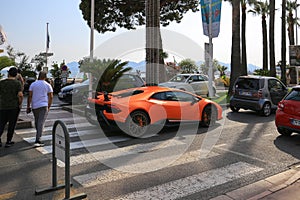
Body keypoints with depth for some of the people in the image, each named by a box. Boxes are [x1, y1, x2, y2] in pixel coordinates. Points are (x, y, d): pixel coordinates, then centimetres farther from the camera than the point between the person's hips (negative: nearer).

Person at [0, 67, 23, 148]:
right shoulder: (17, 83, -6)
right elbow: (20, 95, -17)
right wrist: (20, 104, -3)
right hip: (14, 106, -2)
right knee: (12, 124, 7)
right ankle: (8, 142, 10)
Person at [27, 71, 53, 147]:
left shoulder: (33, 84, 6)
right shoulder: (48, 85, 3)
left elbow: (30, 96, 0)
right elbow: (51, 97, -1)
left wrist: (28, 107, 3)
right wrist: (48, 107, 8)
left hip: (34, 106, 3)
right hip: (44, 105, -3)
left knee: (36, 121, 20)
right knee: (41, 123, -8)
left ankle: (38, 136, 37)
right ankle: (37, 140, -17)